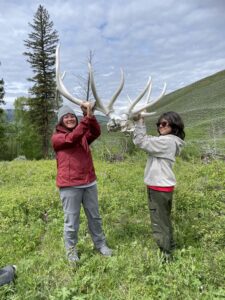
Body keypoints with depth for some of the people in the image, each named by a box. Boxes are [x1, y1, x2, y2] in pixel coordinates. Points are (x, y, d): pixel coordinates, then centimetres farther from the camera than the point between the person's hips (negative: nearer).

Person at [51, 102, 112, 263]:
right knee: (72, 220, 6)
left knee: (95, 216, 16)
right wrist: (87, 117, -28)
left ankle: (100, 244, 33)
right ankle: (71, 250, 27)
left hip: (89, 183, 5)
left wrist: (90, 115, -26)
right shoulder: (56, 137, -2)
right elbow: (72, 138, -21)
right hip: (70, 186, -4)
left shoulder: (84, 135, 11)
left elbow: (96, 132, -9)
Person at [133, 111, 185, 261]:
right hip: (164, 187, 10)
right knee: (164, 221, 23)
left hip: (159, 188, -10)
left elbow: (140, 141, -21)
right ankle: (169, 249, 39)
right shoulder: (169, 141, 12)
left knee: (159, 224, 2)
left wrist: (139, 121, -15)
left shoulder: (167, 141, -19)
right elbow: (146, 140, 11)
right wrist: (140, 122, 3)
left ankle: (165, 255, 16)